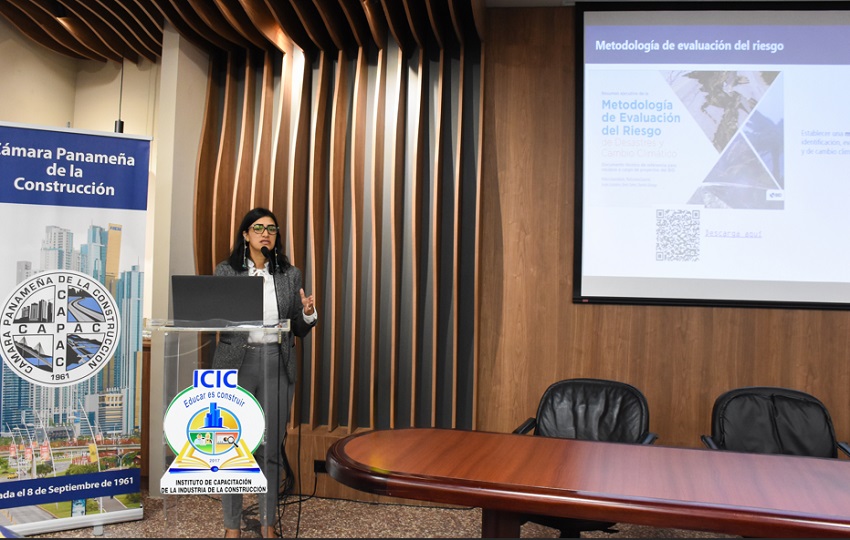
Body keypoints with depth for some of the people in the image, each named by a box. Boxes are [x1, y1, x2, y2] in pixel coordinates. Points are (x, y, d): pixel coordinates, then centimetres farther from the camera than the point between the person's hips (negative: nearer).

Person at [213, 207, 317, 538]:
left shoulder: (290, 275, 7)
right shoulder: (226, 271, 3)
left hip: (277, 364, 1)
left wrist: (308, 314, -11)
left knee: (271, 445, 6)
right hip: (236, 363, -1)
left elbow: (299, 330, 10)